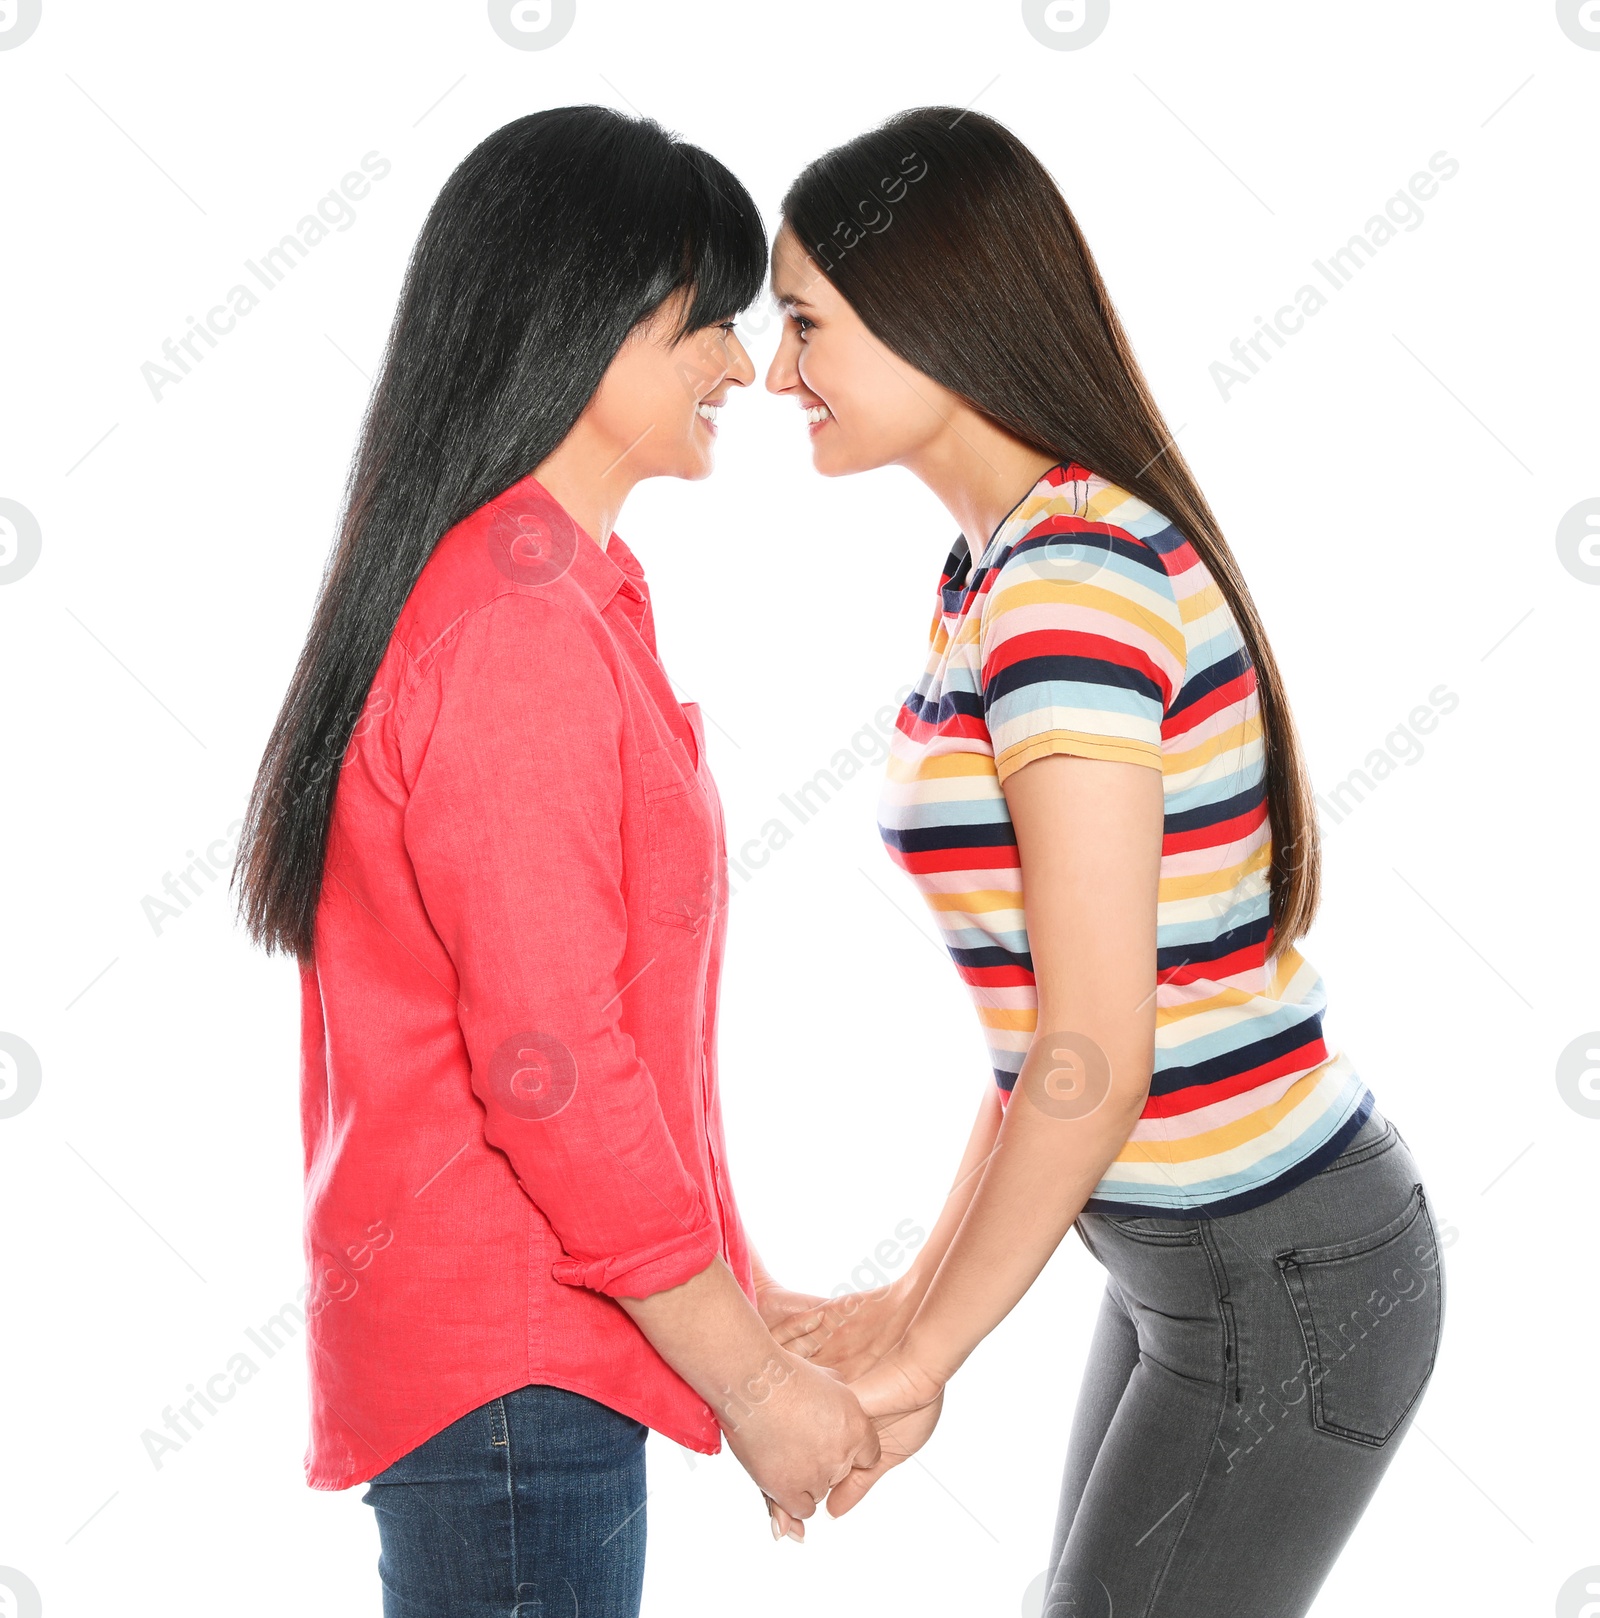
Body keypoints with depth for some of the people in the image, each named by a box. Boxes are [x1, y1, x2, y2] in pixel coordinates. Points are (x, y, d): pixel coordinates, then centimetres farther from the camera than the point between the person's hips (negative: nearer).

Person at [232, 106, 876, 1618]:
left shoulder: (551, 595, 12)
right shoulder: (521, 630, -19)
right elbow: (550, 1070, -22)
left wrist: (733, 1295, 15)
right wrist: (751, 1381, -13)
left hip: (486, 1317, 9)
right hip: (509, 1370, -9)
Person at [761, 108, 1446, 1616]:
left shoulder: (1076, 578, -23)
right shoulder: (995, 569, 7)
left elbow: (1095, 1061, -24)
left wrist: (921, 1350, -12)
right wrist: (921, 1301, 8)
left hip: (1279, 1291, -9)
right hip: (1183, 1262, 9)